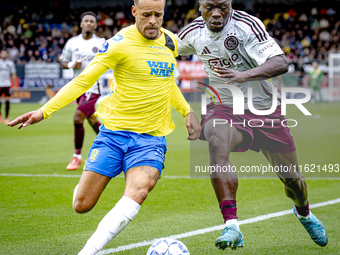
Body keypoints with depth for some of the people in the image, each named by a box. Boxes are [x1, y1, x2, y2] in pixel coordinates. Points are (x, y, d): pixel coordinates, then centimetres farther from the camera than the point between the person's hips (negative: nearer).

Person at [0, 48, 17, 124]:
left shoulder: (10, 63, 6)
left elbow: (13, 74, 10)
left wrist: (15, 85, 7)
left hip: (7, 84, 1)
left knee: (7, 100, -5)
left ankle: (6, 117, 1)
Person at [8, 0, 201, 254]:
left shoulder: (171, 42, 8)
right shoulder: (120, 43, -10)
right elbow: (83, 80, -11)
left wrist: (187, 111, 18)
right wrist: (44, 111, -19)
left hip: (151, 138, 2)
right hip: (114, 131, -2)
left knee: (138, 192, -27)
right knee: (81, 205, -1)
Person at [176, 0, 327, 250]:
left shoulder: (247, 25, -19)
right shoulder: (194, 32, -4)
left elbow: (281, 63, -30)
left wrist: (244, 75, -44)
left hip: (264, 108, -1)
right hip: (224, 109, 1)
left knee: (291, 179, 9)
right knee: (217, 142, -35)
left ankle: (304, 212, 48)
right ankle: (231, 226, -38)